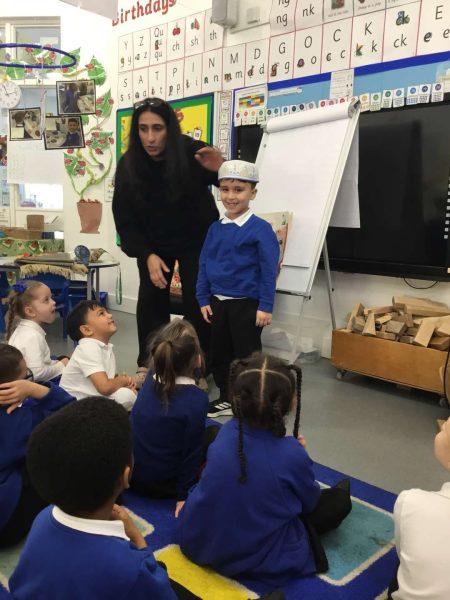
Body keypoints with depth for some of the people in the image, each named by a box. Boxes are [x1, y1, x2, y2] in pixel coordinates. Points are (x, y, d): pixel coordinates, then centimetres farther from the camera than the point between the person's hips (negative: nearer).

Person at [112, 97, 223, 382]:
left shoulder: (191, 152, -24)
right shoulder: (128, 166, -17)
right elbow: (125, 220, -11)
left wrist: (221, 171, -39)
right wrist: (147, 255, -23)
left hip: (196, 240, -2)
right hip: (153, 243, 2)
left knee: (196, 300, -5)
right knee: (151, 299, -2)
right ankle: (147, 364, 14)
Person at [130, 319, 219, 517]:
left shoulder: (150, 381, -8)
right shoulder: (196, 399, -25)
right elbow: (192, 450, -17)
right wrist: (184, 495, -9)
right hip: (164, 485, -6)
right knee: (215, 433, 12)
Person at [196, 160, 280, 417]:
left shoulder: (261, 229, -12)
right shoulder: (215, 228, 6)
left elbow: (269, 271, -12)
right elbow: (204, 265, 10)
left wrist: (265, 306, -14)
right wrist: (203, 299, 7)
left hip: (247, 304, -6)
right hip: (217, 302, 6)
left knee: (247, 355, 5)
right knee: (220, 353, 16)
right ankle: (227, 398, 32)